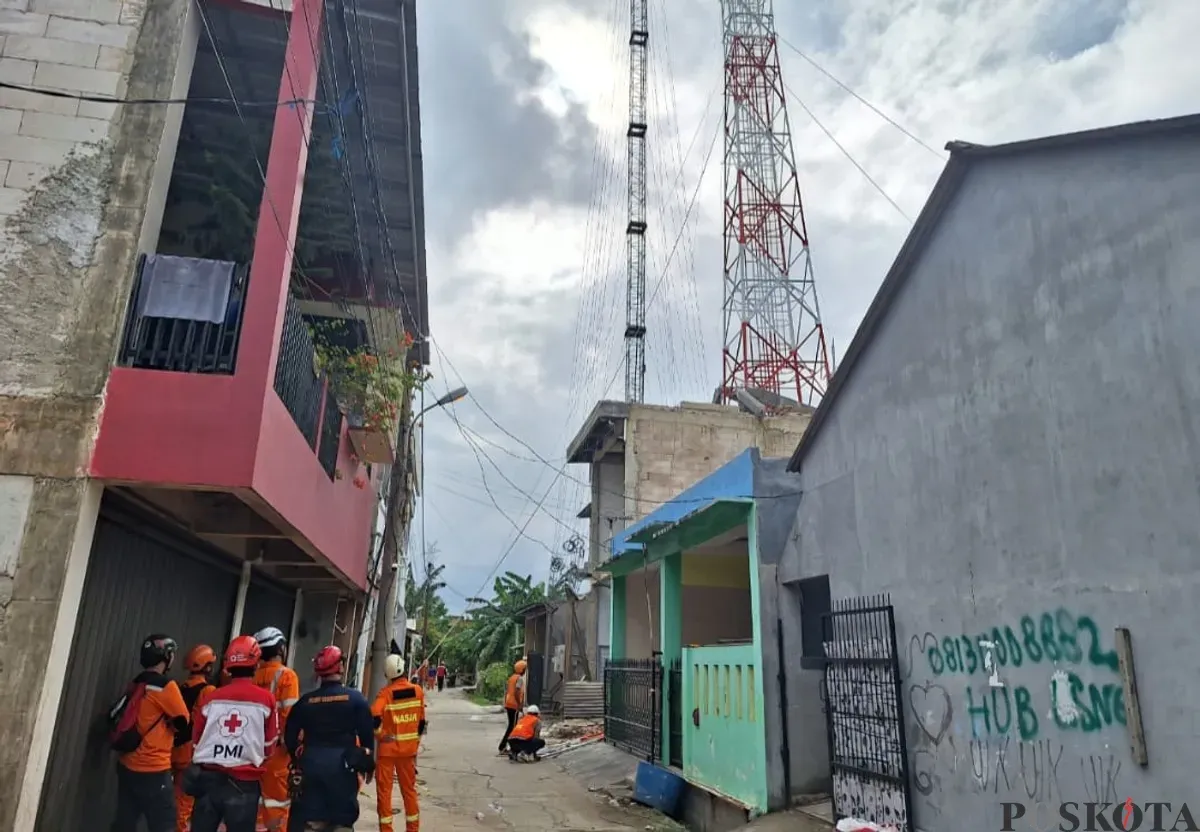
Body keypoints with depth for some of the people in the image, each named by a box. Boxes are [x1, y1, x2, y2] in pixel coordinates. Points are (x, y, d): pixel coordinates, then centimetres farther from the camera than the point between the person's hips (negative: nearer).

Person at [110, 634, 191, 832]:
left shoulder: (135, 684, 6)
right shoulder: (166, 686, -15)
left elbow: (114, 716, 13)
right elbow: (183, 722, -9)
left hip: (127, 766, 8)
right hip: (153, 770, -7)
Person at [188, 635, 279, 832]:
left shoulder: (210, 697, -2)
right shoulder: (266, 700, -8)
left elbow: (196, 740, 8)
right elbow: (269, 746, 2)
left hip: (208, 778, 2)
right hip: (244, 784, -2)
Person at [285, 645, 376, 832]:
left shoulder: (305, 700, 2)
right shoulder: (355, 698, -6)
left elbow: (290, 736, 7)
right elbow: (367, 735, -5)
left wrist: (298, 760, 24)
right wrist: (368, 764, 8)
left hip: (310, 765, 3)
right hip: (342, 766, -3)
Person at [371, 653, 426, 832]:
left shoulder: (386, 693, -13)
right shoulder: (418, 691, -2)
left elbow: (374, 717, -27)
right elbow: (421, 721, 5)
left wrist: (380, 735, -11)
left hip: (387, 748, -3)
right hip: (409, 748, 4)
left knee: (384, 790, 8)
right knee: (409, 789, 16)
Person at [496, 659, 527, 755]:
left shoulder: (511, 677, 15)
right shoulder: (520, 678, -12)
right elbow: (517, 692, -21)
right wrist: (520, 704, -17)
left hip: (508, 704, 9)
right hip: (514, 705, -9)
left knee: (511, 725, 16)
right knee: (512, 726, -6)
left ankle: (504, 747, 19)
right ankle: (502, 748, -9)